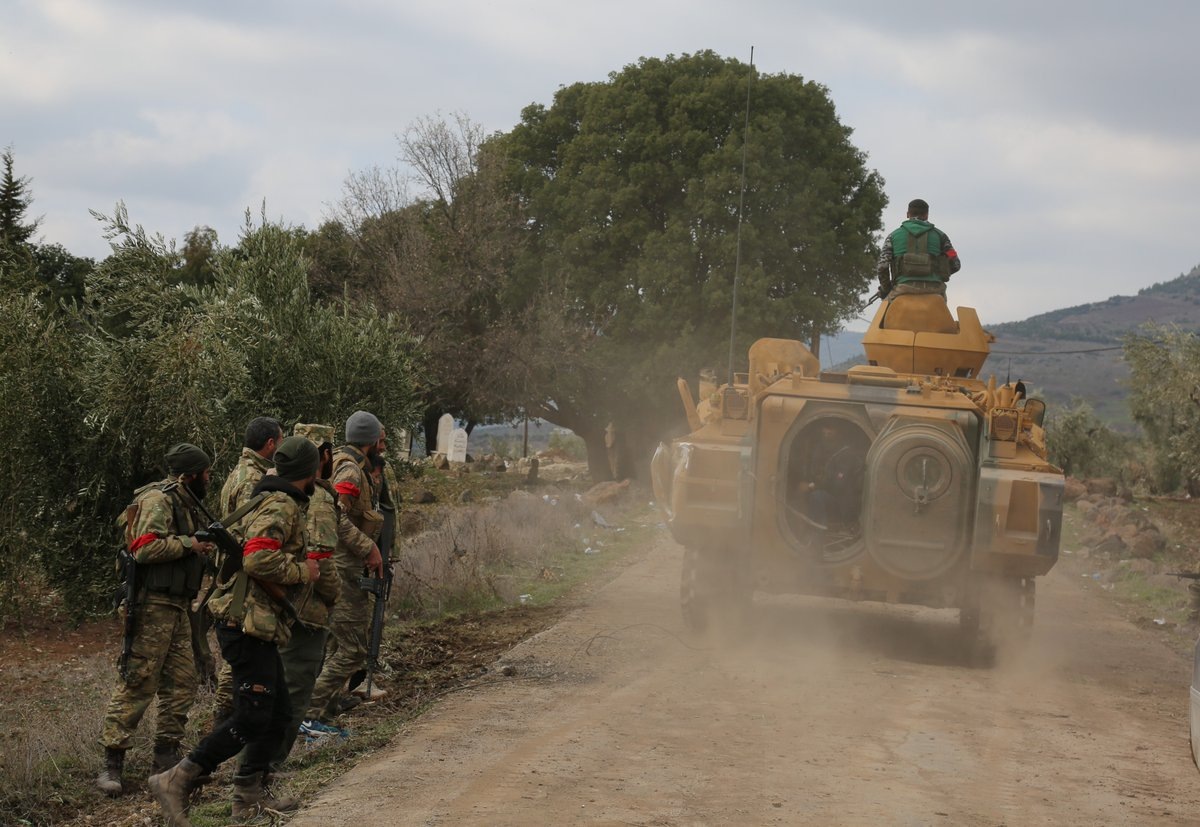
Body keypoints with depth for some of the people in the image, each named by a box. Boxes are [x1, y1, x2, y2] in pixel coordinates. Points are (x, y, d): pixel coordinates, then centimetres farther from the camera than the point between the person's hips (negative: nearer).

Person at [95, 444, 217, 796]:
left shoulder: (184, 503, 20)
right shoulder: (159, 500, -11)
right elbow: (144, 547, -23)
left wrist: (202, 549, 11)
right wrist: (189, 544, -16)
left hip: (176, 608, 10)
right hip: (153, 605, -10)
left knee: (182, 684, 10)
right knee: (138, 684, -10)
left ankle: (166, 757, 18)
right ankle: (112, 763, -7)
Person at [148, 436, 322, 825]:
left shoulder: (283, 504, 18)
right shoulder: (280, 508, -15)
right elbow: (258, 559, -29)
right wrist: (303, 572, -16)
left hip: (258, 627, 11)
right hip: (247, 623, -11)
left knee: (278, 713, 15)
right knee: (251, 718, -11)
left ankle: (249, 796, 20)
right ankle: (175, 781, -10)